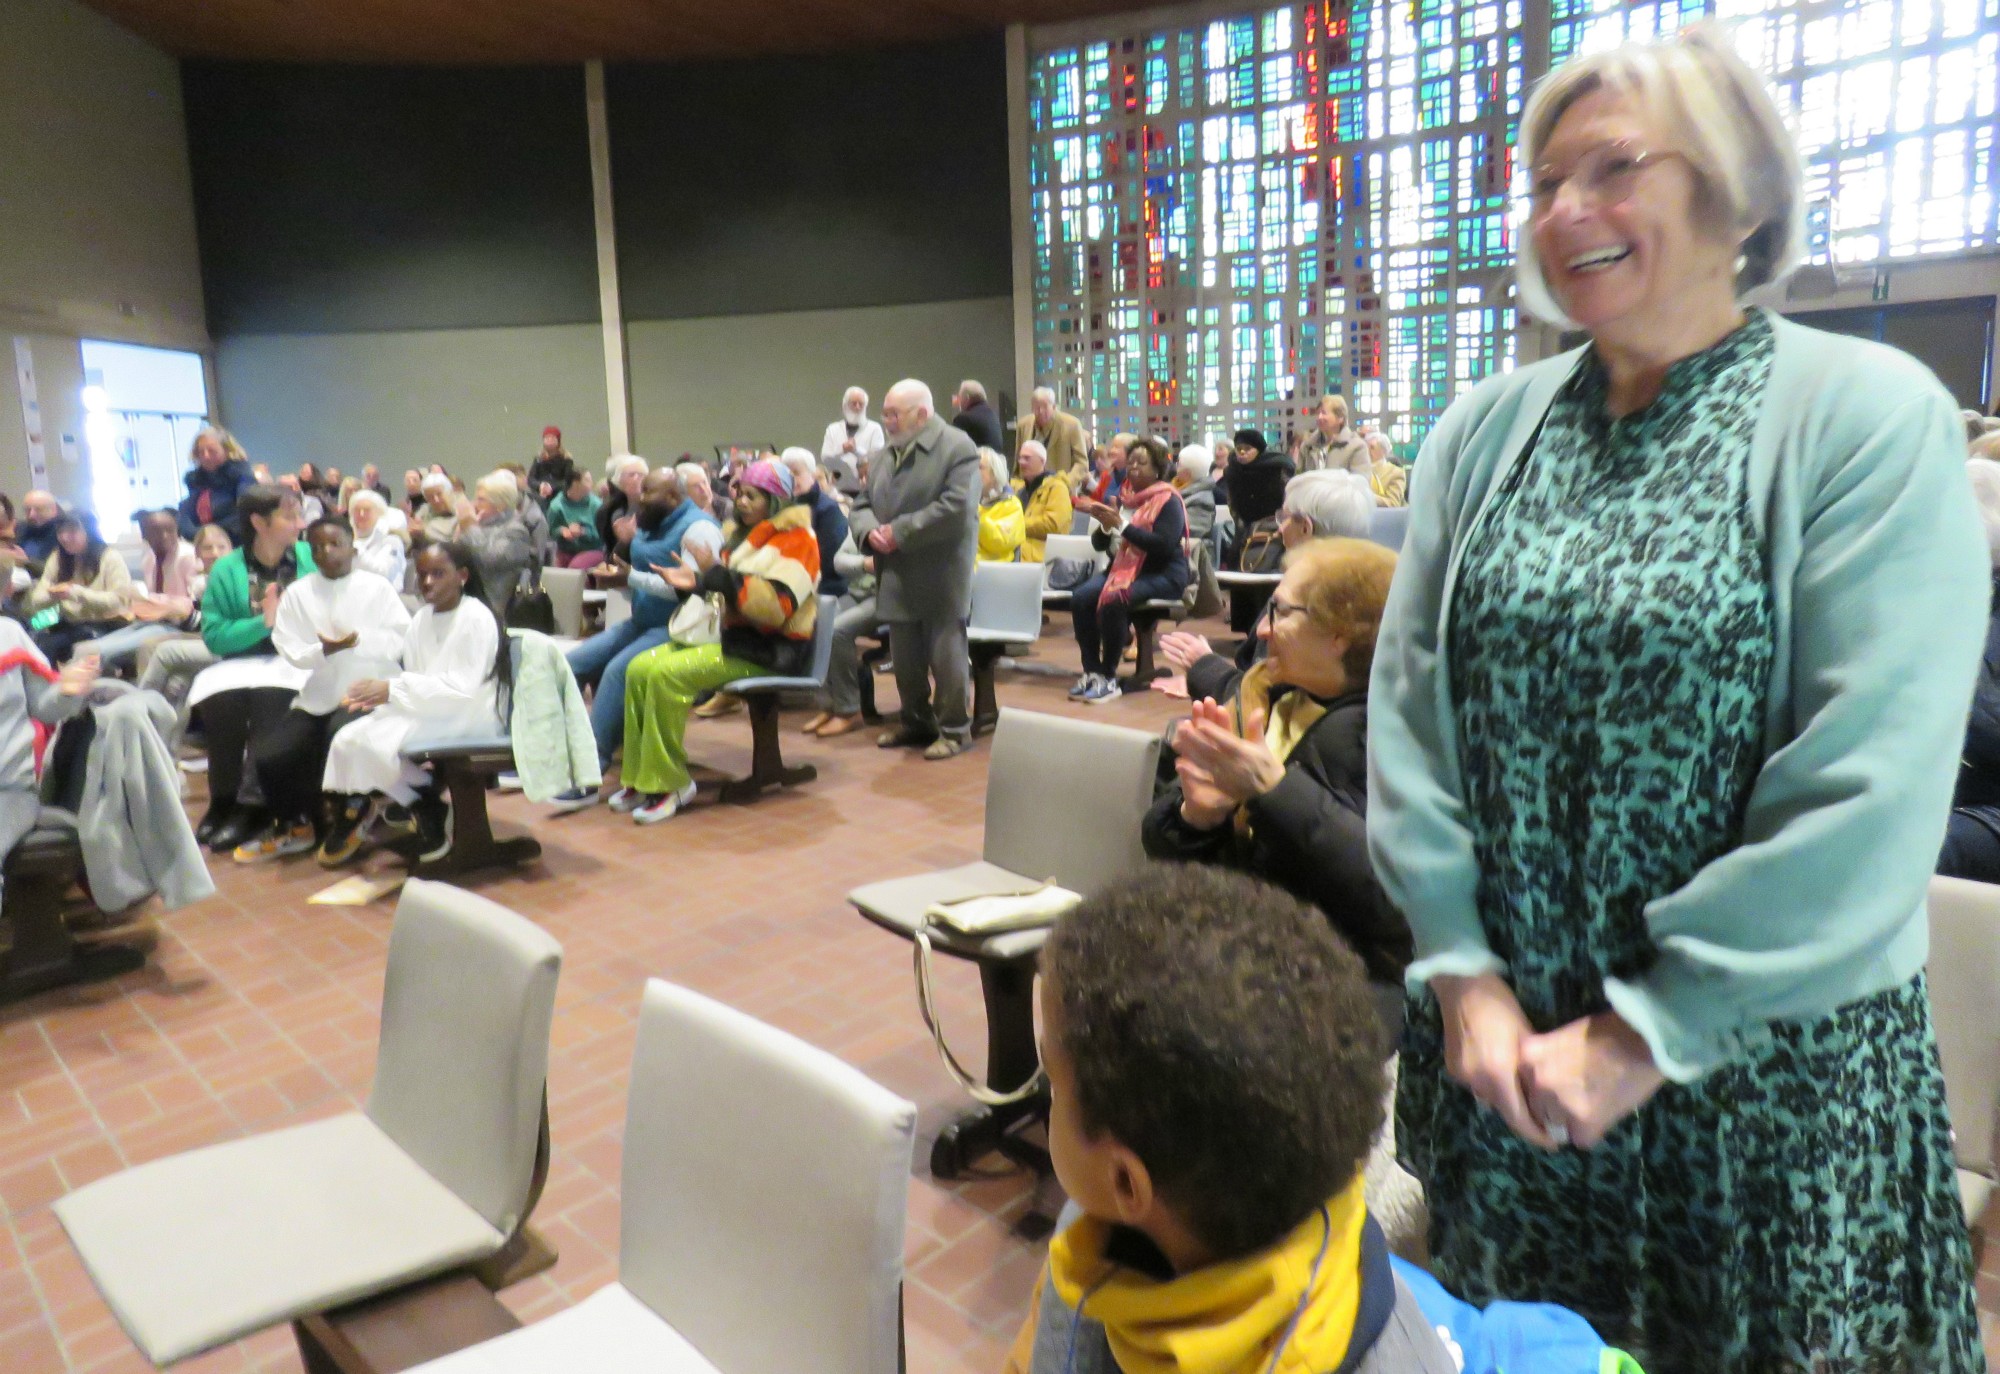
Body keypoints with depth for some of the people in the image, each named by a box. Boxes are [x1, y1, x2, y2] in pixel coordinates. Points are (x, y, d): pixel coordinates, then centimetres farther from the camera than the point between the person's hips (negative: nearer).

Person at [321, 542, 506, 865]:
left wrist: (393, 689, -26)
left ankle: (425, 808, -2)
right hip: (425, 709, 8)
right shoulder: (421, 618, 10)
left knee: (373, 740, -22)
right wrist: (376, 694, -13)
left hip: (465, 717, -7)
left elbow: (462, 689, -20)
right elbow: (415, 679, 9)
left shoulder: (477, 618, -13)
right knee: (348, 738, -9)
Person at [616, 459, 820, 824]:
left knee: (668, 674, -26)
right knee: (639, 668, -8)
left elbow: (776, 607, -23)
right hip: (730, 636, 9)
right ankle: (640, 778, -3)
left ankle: (669, 784, -16)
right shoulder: (740, 533, 17)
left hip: (769, 650, -9)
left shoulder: (795, 538, -10)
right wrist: (695, 583, 4)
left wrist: (719, 573, -26)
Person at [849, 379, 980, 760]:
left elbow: (956, 507, -20)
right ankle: (917, 722, 29)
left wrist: (899, 532, -18)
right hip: (898, 577, 7)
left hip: (941, 577, -7)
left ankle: (955, 729, 13)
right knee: (905, 658, 14)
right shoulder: (884, 455, 15)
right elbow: (862, 504, 16)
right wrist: (869, 531, -9)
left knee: (947, 655, 0)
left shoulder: (957, 447, -9)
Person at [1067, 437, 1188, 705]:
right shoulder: (1124, 497, 13)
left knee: (1112, 601, -33)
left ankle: (1109, 678, -22)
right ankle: (1091, 672, -18)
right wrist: (1105, 525, -11)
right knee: (1080, 598, -21)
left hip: (1163, 575, -6)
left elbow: (1164, 545, -22)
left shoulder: (1168, 501, -6)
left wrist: (1122, 525, -23)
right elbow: (1100, 544, 12)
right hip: (1123, 567, 7)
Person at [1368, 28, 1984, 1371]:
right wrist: (1465, 976, -8)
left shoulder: (1869, 417, -10)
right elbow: (1408, 709, -2)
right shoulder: (1485, 429, 1)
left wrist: (1645, 1033, -16)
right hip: (1500, 1040, 4)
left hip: (1764, 1056, -3)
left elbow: (1871, 789, -17)